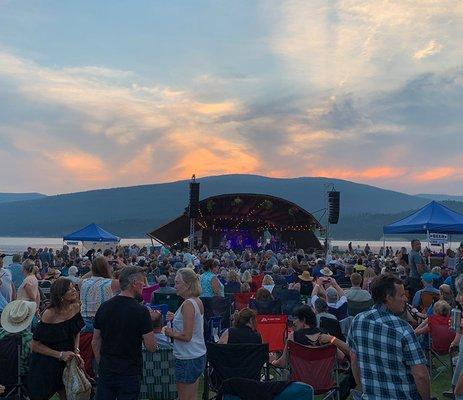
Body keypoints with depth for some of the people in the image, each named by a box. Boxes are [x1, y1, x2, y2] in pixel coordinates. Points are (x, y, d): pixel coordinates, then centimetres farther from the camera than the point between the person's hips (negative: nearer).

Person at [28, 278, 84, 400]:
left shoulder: (75, 307, -8)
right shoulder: (49, 314, -25)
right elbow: (35, 345, -18)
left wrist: (76, 351, -5)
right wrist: (60, 355, -21)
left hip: (66, 361, 5)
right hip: (45, 364, -5)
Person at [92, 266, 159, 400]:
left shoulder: (104, 307, -1)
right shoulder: (141, 311, -16)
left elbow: (95, 342, 6)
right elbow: (151, 347, -14)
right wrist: (150, 321, -2)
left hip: (106, 371, 4)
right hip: (129, 373, -4)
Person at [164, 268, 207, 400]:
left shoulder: (188, 304, -20)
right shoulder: (198, 301, 8)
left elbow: (186, 336, -22)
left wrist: (171, 333, -6)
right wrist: (175, 319, 9)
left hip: (187, 359, -9)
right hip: (198, 356, 9)